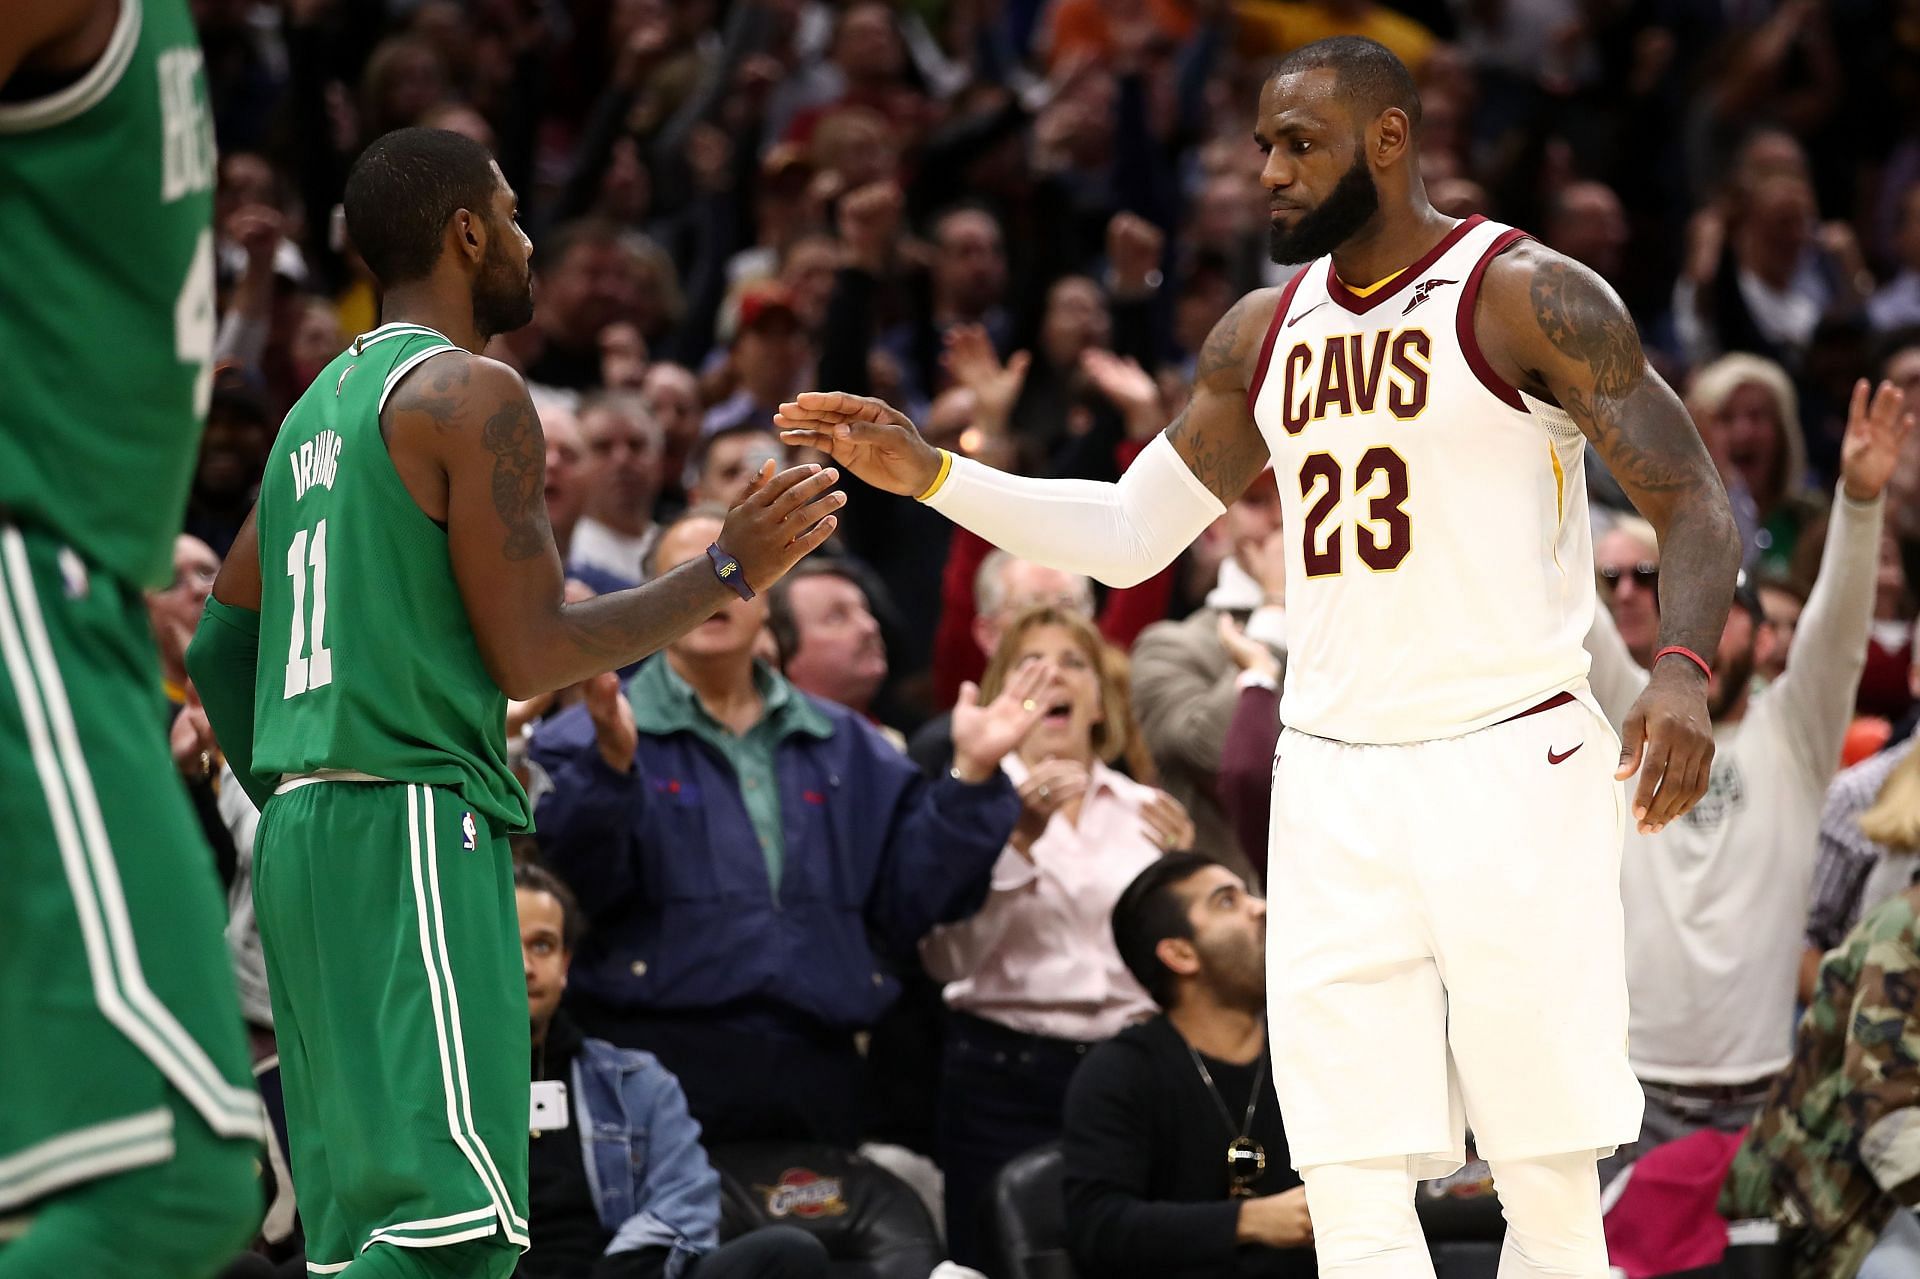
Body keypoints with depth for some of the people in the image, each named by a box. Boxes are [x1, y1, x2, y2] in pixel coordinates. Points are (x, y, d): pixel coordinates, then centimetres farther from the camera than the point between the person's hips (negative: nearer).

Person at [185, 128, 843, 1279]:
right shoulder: (473, 394, -7)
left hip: (301, 830, 10)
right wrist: (728, 573, -3)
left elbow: (219, 644, 24)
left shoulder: (318, 408, 20)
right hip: (411, 821, -10)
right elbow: (530, 656, -11)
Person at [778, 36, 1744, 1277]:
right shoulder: (1264, 334, 12)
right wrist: (931, 474, 6)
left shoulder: (1527, 296, -7)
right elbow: (1130, 534, 18)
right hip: (1334, 788, 5)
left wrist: (1682, 670, -28)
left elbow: (1696, 504, -9)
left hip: (1511, 765, -5)